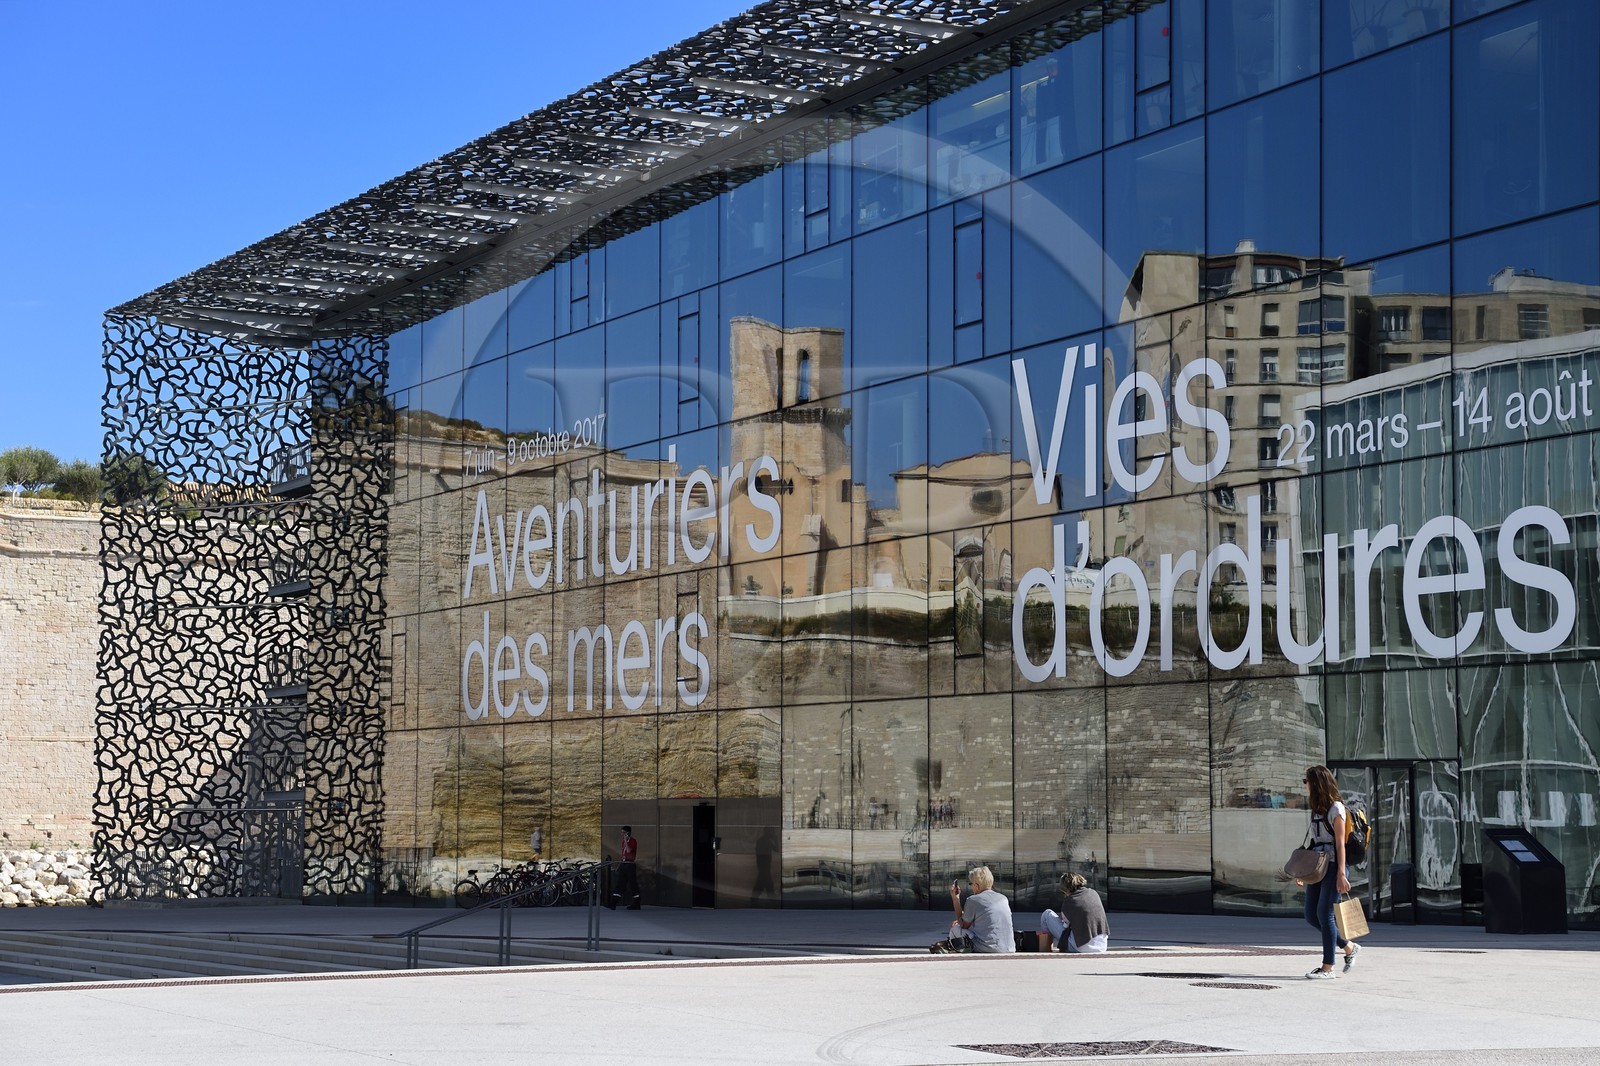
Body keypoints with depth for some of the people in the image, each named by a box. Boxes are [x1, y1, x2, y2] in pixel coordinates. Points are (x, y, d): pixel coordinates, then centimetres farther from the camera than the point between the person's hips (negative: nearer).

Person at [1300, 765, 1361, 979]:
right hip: (1318, 867, 9)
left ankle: (1327, 967, -3)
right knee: (1311, 915, 5)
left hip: (1333, 867, -9)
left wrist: (1341, 874, -18)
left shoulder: (1335, 808, -9)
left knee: (1324, 914, -8)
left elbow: (1340, 843, -13)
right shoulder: (1317, 808, 15)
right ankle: (1349, 947, 20)